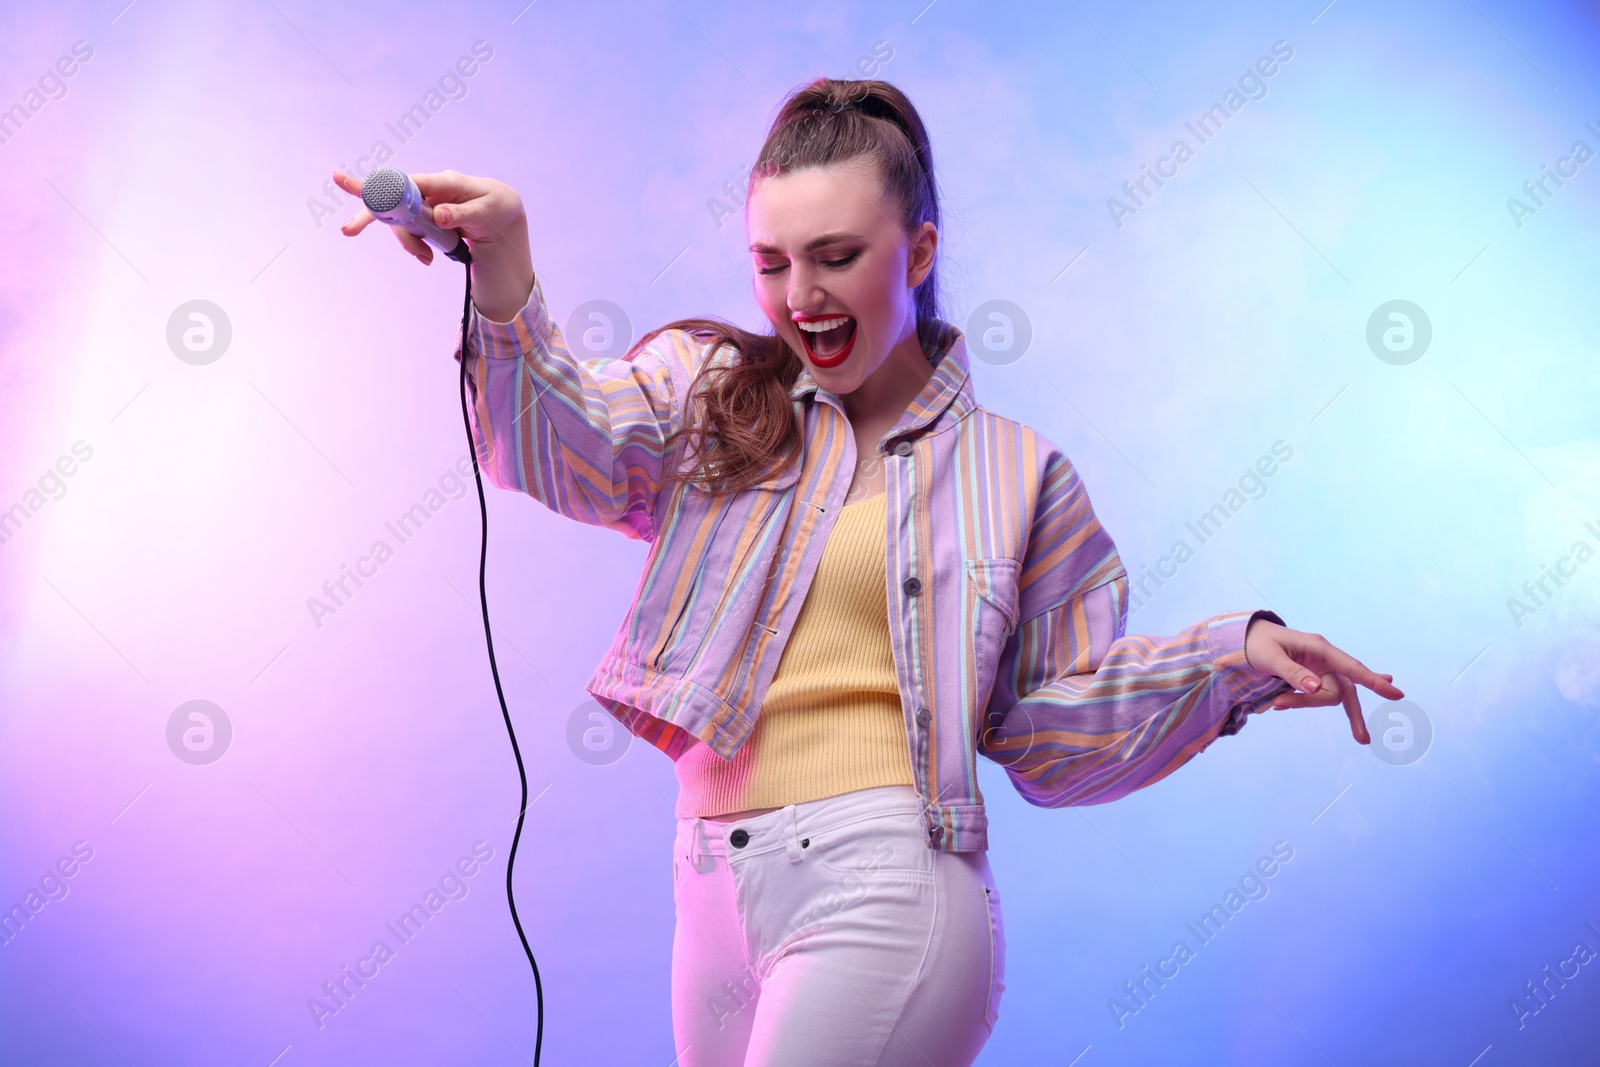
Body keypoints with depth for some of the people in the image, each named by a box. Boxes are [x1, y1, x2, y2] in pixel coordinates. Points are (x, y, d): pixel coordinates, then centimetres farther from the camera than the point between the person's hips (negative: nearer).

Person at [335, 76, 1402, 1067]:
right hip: (714, 895, 3)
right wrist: (503, 266, -27)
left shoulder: (1013, 468, 7)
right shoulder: (709, 392, 9)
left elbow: (1053, 724, 9)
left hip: (885, 894, -3)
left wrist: (1235, 655, -3)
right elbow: (564, 441, -11)